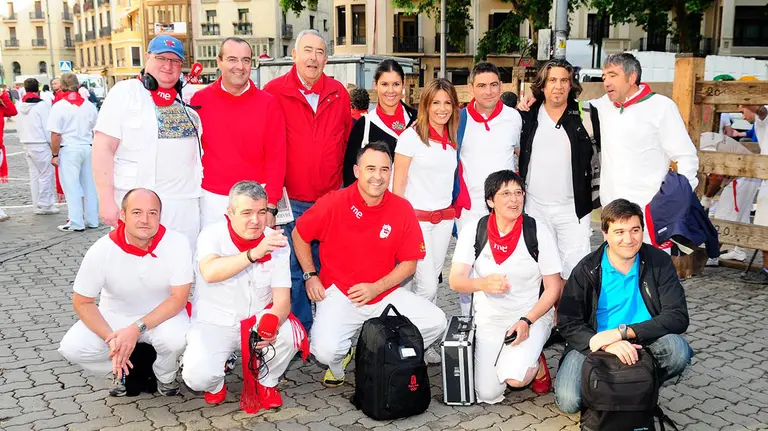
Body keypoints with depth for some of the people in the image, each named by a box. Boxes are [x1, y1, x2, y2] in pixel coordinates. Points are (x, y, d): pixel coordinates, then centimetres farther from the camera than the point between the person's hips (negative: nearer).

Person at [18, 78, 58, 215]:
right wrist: (54, 145, -7)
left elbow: (19, 127, 14)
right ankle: (45, 205, 1)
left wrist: (24, 139, 19)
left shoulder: (21, 105, 9)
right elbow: (48, 127, -13)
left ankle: (37, 205, 16)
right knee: (46, 174, 0)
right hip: (41, 144, -7)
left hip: (27, 144, 7)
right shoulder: (42, 104, -12)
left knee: (34, 175, 11)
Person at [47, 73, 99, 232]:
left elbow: (56, 135, -12)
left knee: (72, 186, 1)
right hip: (88, 147, 5)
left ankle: (76, 222, 2)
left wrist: (54, 155, -5)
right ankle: (92, 220, 17)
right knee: (89, 185, 11)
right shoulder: (89, 105, 6)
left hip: (69, 149, -5)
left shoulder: (59, 107, -9)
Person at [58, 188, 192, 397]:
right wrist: (111, 339, -25)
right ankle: (123, 370, 10)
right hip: (114, 315, 2)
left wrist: (137, 329, -28)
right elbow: (82, 302, -11)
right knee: (72, 347, -22)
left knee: (177, 338, -34)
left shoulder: (177, 243, -22)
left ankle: (165, 375, 4)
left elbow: (178, 298, -18)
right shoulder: (101, 251, -21)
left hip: (162, 315, -1)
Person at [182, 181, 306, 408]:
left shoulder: (277, 242, -6)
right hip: (214, 324, -2)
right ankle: (216, 383, 14)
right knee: (197, 376, -27)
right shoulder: (213, 234, -14)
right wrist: (255, 253, -49)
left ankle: (267, 382, 5)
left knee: (291, 333, -28)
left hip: (258, 319, 2)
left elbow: (282, 300, -12)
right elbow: (210, 273, -37)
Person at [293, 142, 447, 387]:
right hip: (338, 293, -3)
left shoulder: (402, 209, -4)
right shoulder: (334, 203, -10)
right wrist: (310, 276, -1)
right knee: (325, 351, -26)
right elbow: (299, 235, 5)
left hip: (385, 294, 3)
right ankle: (342, 357, 15)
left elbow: (409, 263, 2)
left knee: (435, 321, -13)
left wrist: (376, 288, -11)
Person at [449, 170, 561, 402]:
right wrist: (483, 283, -35)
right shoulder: (473, 231, -7)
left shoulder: (539, 232, -9)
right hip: (489, 320, 2)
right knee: (487, 395, -7)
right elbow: (455, 281, -13)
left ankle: (537, 365, 10)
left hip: (533, 315, -2)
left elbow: (553, 288, -6)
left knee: (515, 378, -26)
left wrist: (527, 320, -19)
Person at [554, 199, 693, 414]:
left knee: (678, 350, -31)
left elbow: (678, 317, -14)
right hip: (594, 344, -1)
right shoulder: (586, 270, -8)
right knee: (568, 401, -24)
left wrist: (622, 332, -26)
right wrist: (606, 344, -30)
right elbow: (568, 323, -10)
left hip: (644, 341, 1)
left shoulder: (660, 262, -7)